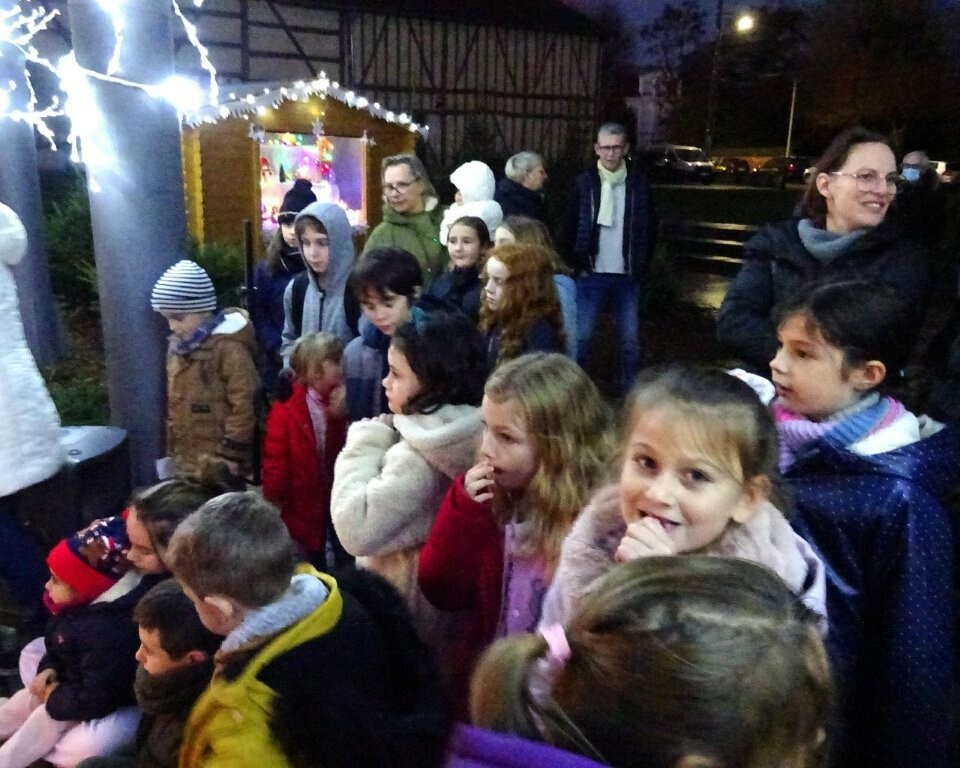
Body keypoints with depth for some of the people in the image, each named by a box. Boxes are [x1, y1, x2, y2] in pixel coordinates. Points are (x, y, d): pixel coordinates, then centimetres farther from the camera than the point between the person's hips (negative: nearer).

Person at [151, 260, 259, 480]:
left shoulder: (228, 347, -19)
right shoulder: (178, 346, 8)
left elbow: (243, 405, -20)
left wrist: (231, 453, -18)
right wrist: (173, 448, 17)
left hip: (219, 463, -8)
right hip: (186, 460, 8)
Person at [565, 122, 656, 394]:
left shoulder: (639, 183, 2)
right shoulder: (584, 183, 0)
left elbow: (650, 229, 8)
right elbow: (571, 228, 4)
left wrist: (641, 267, 3)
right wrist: (579, 266, -1)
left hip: (628, 276, 1)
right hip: (592, 275, -1)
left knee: (630, 339, 7)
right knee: (581, 336, 1)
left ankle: (630, 391, 19)